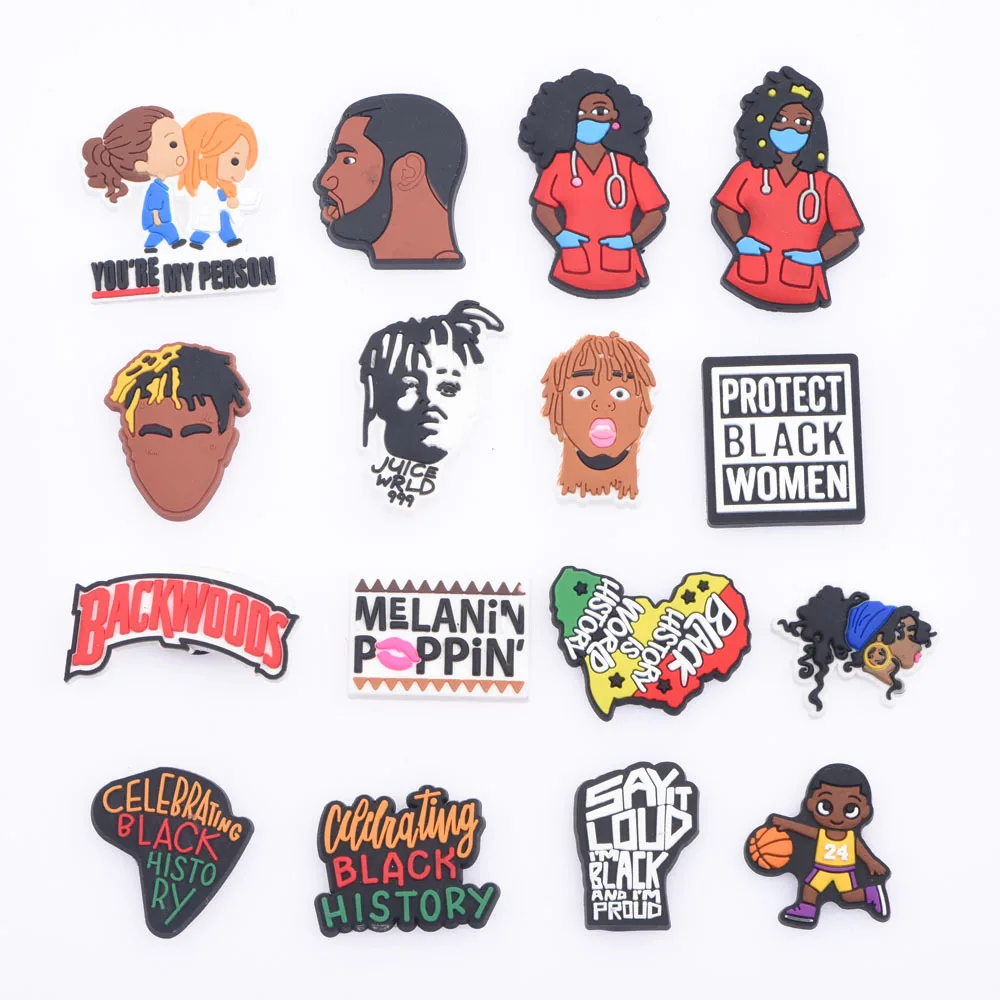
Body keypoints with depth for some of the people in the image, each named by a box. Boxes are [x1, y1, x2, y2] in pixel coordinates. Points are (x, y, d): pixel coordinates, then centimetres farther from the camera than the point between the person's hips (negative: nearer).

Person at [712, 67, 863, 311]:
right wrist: (740, 242, -10)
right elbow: (724, 210, 10)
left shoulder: (827, 185, 7)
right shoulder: (748, 173, 8)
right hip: (752, 284, 0)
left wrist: (818, 256, -11)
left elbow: (848, 235, 7)